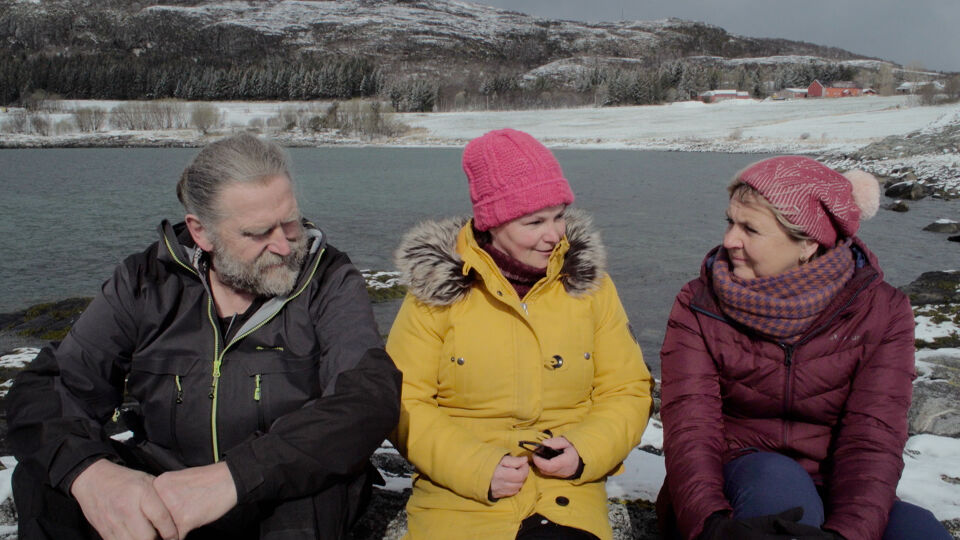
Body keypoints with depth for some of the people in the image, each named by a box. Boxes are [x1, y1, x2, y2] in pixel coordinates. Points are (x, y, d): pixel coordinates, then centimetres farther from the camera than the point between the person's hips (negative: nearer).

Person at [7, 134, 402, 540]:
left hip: (293, 505, -2)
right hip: (157, 496, 2)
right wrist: (89, 471, -31)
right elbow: (42, 391, -6)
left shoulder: (329, 282, -8)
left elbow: (372, 397, -25)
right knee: (42, 477, -22)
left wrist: (234, 476, -38)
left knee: (312, 467, -34)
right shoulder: (145, 283, -1)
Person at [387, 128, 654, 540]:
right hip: (457, 498, -1)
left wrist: (585, 452, -9)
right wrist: (476, 467, -13)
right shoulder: (438, 288, -1)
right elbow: (404, 402, -1)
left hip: (565, 493, 1)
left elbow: (627, 391, 9)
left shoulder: (588, 283, 6)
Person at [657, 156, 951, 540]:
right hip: (734, 490, 0)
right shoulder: (698, 307, -4)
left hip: (831, 497, 0)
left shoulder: (881, 311, -3)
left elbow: (872, 439, -15)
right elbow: (690, 429, -17)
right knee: (776, 476, -33)